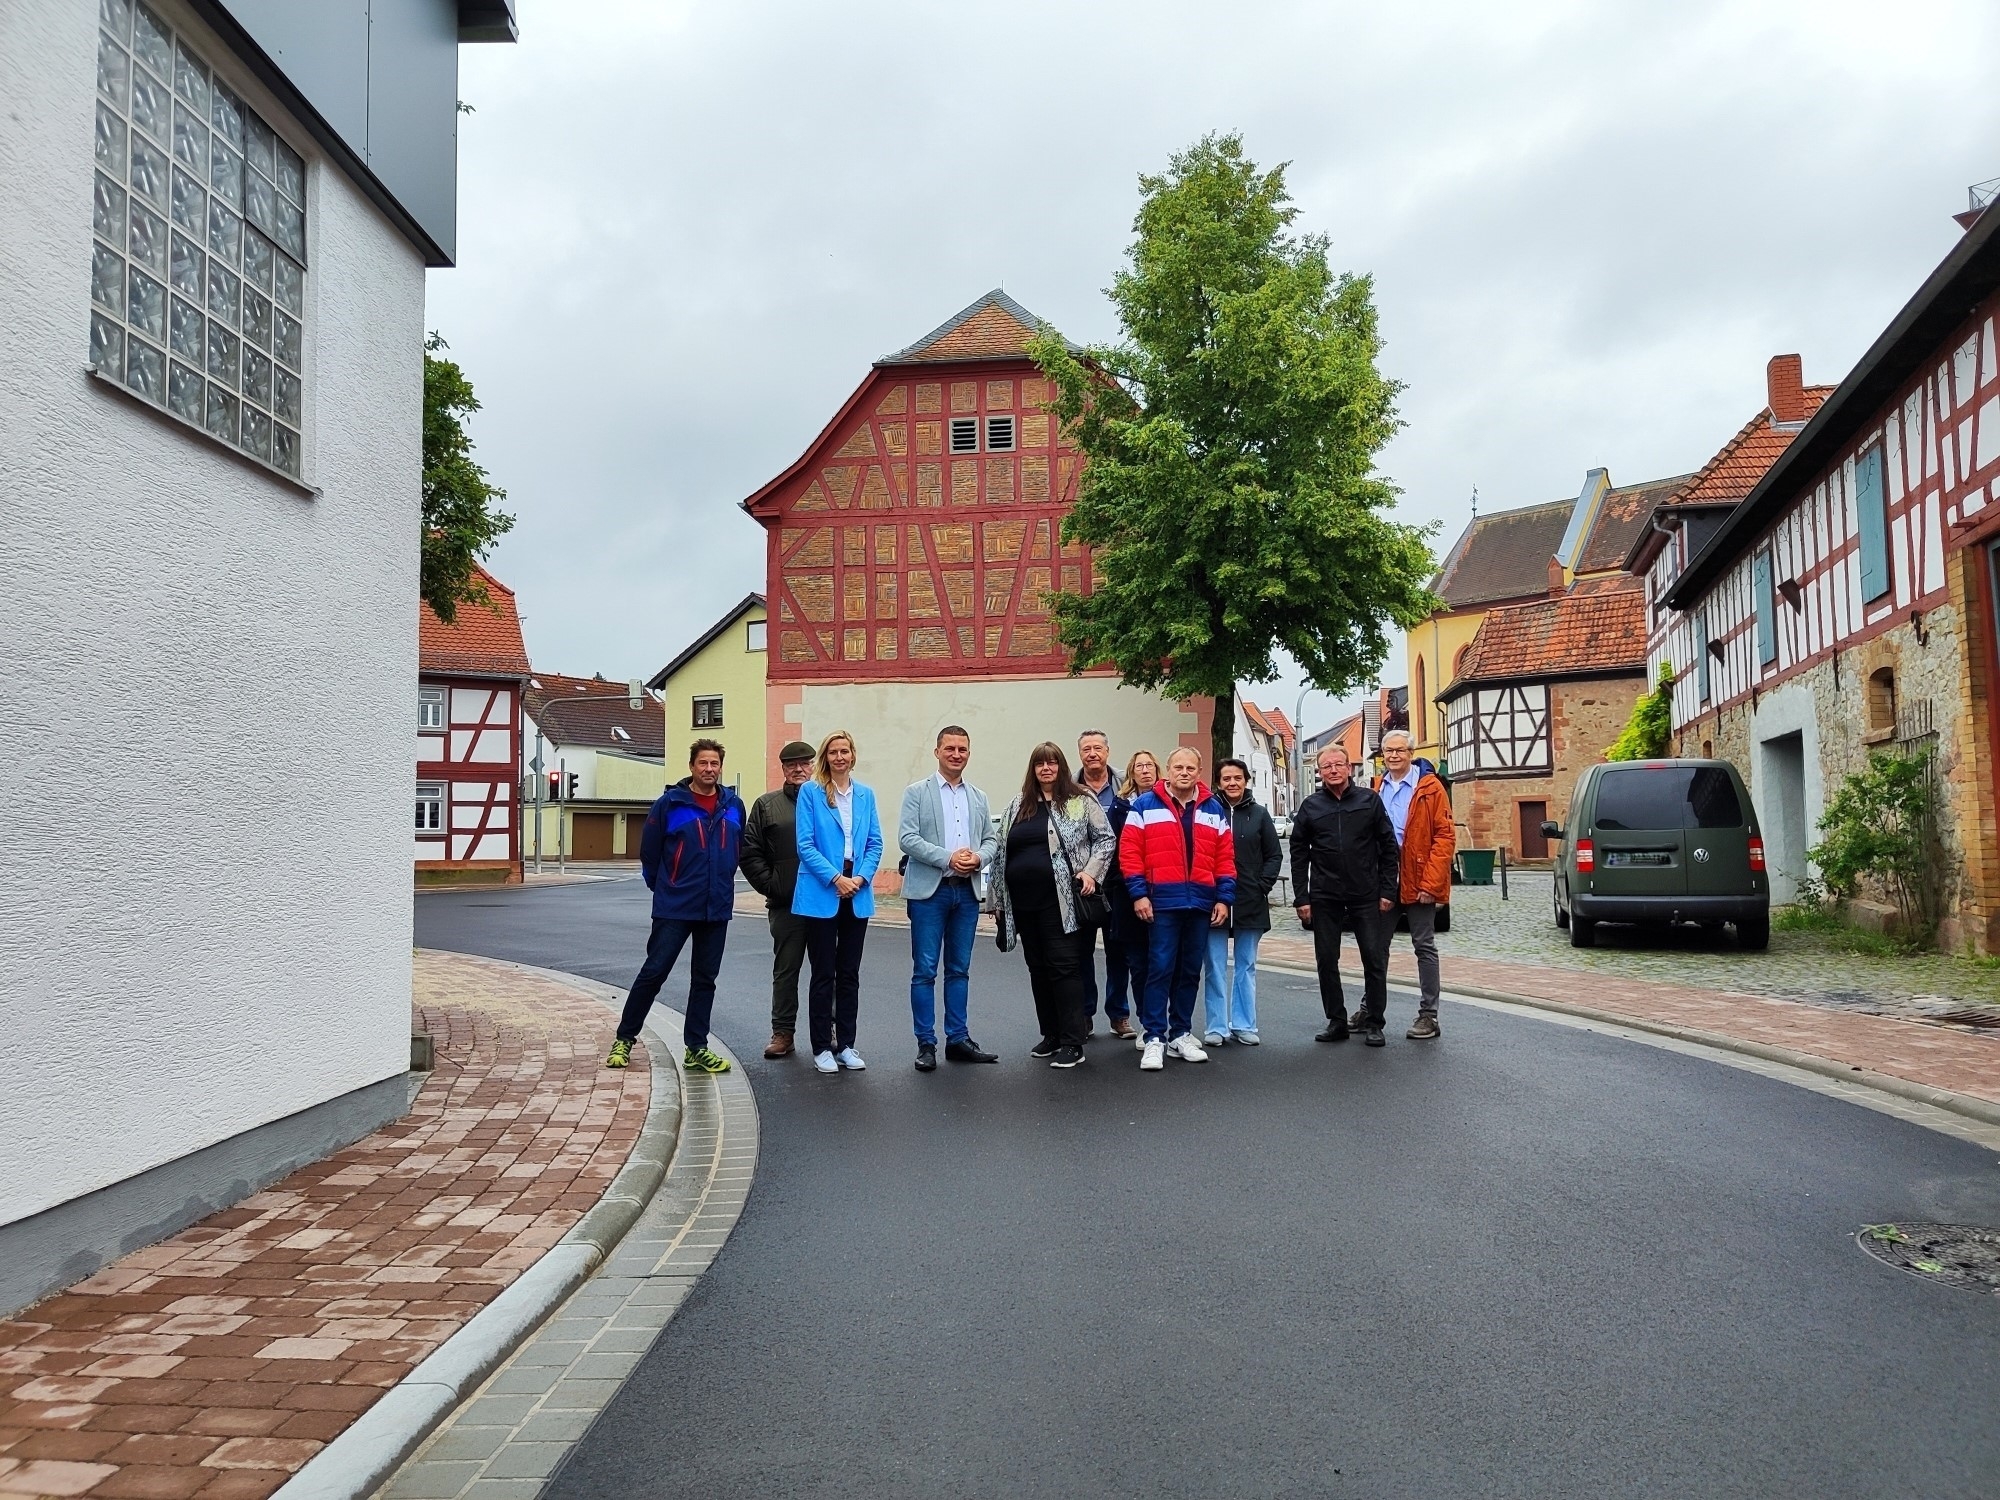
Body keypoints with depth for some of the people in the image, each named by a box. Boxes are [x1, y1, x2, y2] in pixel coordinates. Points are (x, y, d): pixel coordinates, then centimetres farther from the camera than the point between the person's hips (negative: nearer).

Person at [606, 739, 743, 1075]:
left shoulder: (733, 805, 3)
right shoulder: (670, 803, -8)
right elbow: (649, 850, -1)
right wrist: (661, 886, 7)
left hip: (717, 908, 4)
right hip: (674, 908, -4)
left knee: (705, 979, 9)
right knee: (653, 972, -1)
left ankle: (697, 1049, 19)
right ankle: (624, 1040, 15)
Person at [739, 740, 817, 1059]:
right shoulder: (767, 805, 8)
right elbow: (749, 851, 5)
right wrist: (769, 885, -3)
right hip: (785, 904, 0)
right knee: (786, 969, 7)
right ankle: (783, 1032, 14)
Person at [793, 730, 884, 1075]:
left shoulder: (866, 795, 9)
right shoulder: (811, 793, -3)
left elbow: (875, 843, 8)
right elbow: (805, 845, -7)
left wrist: (861, 878, -8)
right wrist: (835, 878, -15)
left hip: (857, 895, 4)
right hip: (821, 894, -4)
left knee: (849, 973, 9)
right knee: (823, 974, 2)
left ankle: (845, 1044, 18)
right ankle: (821, 1047, 11)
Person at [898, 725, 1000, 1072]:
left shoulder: (978, 797, 14)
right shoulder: (917, 792, 1)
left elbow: (991, 840, 14)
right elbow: (906, 838, -9)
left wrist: (978, 858, -9)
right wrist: (947, 858, -18)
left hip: (967, 891, 4)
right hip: (929, 890, -4)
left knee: (959, 969, 10)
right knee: (925, 970, -1)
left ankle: (958, 1039, 18)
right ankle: (926, 1044, 7)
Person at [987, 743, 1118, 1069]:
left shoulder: (1081, 802, 2)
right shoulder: (1016, 807, 14)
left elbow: (1106, 839, 3)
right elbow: (1002, 852, 15)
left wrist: (1091, 872, -11)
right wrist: (997, 899, 13)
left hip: (1061, 901, -5)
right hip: (1023, 902, 5)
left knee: (1064, 966, -7)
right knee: (1038, 968, 12)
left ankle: (1072, 1044, -3)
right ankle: (1050, 1036, 23)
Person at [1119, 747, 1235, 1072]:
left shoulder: (1213, 808, 12)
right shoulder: (1145, 805, 1)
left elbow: (1225, 857, 11)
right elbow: (1129, 850, -4)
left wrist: (1224, 898, 4)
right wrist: (1138, 893, -11)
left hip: (1200, 903, 4)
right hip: (1162, 902, -4)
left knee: (1190, 970, 10)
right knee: (1160, 968, -6)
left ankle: (1180, 1034, 20)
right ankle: (1154, 1038, -1)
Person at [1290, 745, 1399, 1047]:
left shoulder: (1370, 801, 3)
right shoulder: (1310, 807, 6)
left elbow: (1389, 848, 3)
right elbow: (1299, 855, 6)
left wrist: (1387, 890, -3)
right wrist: (1301, 898, 0)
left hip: (1366, 896, -1)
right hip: (1324, 898, 1)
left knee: (1375, 959, 0)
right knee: (1326, 961, 5)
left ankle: (1372, 1022, 11)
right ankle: (1337, 1021, 16)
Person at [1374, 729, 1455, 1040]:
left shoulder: (1429, 787, -7)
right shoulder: (1378, 789, 9)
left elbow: (1445, 836, -11)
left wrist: (1431, 883, -17)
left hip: (1418, 882, -5)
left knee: (1424, 946, 2)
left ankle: (1428, 1015, 9)